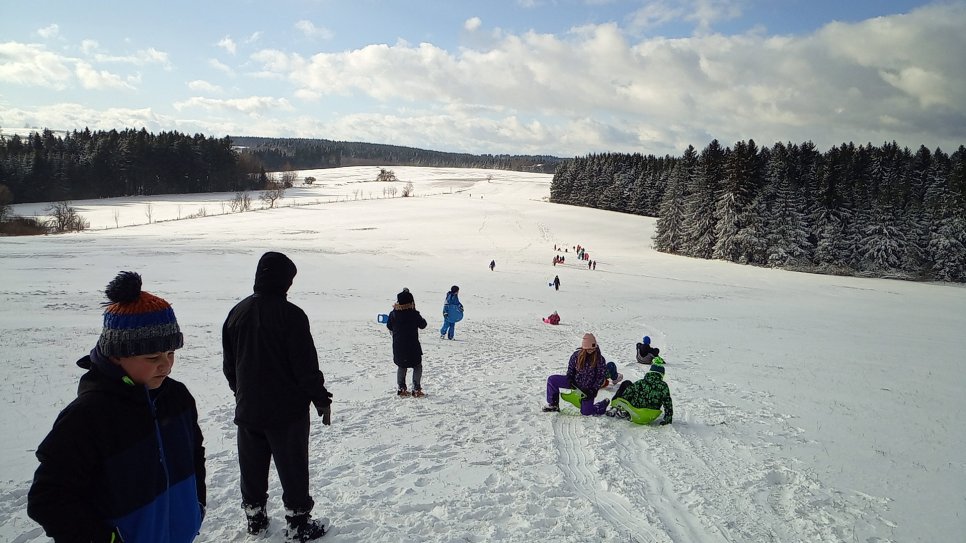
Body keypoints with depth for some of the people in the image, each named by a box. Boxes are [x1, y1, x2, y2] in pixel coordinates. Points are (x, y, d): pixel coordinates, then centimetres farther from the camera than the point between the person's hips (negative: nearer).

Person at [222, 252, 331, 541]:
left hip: (247, 409, 6)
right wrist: (321, 399, -5)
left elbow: (229, 364, 11)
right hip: (287, 409, -6)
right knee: (293, 468, 7)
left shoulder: (237, 312, 2)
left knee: (252, 468, 18)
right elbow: (307, 366, -17)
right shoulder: (291, 314, -18)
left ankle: (255, 518, 31)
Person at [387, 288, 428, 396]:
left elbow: (389, 326, 7)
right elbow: (423, 325, -2)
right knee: (417, 366, 11)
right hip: (412, 346, -3)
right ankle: (416, 389, 5)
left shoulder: (393, 314, -6)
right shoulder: (414, 314, -15)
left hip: (398, 346, 4)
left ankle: (400, 388, 18)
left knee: (401, 366, 20)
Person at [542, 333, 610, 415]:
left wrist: (594, 390, -18)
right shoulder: (576, 355, -9)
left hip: (589, 388, -4)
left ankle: (604, 404, 23)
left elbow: (601, 376, -10)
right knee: (551, 380, -9)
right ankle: (553, 405, 5)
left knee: (585, 412, -9)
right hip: (575, 382, 4)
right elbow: (570, 368, 6)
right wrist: (570, 379, -11)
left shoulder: (600, 359, -17)